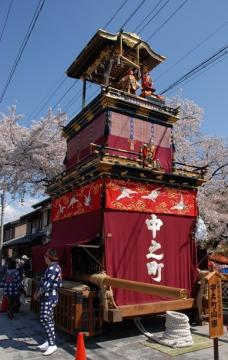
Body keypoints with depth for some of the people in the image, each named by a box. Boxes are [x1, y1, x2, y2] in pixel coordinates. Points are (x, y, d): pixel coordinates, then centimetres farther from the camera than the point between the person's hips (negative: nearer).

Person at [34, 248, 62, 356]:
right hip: (48, 297, 10)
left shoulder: (52, 268, -20)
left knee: (45, 320, -8)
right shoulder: (52, 267, 13)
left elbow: (47, 285, -23)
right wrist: (37, 291, 7)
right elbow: (43, 281, 17)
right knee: (48, 320, 15)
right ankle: (49, 341, 25)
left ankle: (52, 345, -3)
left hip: (49, 298, -10)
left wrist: (37, 294, -9)